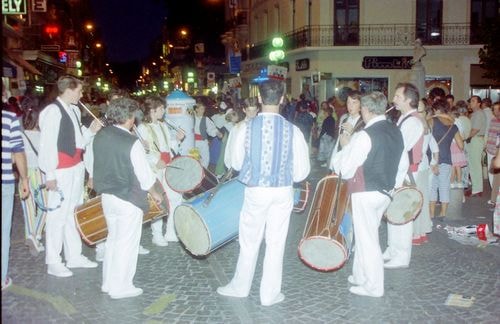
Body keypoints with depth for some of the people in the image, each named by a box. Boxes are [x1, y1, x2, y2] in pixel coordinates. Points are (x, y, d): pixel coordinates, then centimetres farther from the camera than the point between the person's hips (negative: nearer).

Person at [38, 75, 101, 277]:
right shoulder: (52, 111, -14)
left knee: (71, 213, 15)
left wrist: (90, 131, -2)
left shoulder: (74, 110, 10)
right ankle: (53, 263, 11)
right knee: (58, 215, -1)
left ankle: (74, 256, 26)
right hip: (60, 171, -8)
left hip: (76, 168, 8)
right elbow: (47, 144, -15)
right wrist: (49, 174, -16)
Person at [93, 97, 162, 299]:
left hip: (107, 195, 7)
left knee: (113, 239, 20)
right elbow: (145, 175, -14)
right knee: (127, 243, 6)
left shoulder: (100, 136, 0)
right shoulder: (132, 143, -20)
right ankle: (120, 287, 15)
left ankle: (108, 282, 29)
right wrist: (155, 194, 1)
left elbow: (99, 165, 6)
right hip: (128, 199, -7)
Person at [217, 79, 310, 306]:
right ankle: (270, 294, 23)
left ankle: (240, 287, 33)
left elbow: (236, 163, 1)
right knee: (276, 243, 11)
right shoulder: (292, 130, -10)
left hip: (255, 191, 0)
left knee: (249, 241, 16)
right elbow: (301, 171, -5)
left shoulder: (246, 128, -10)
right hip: (283, 192, 0)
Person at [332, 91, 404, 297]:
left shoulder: (365, 136, -20)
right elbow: (402, 163, 15)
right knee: (366, 235, 20)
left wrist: (345, 146, -2)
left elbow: (346, 169, -15)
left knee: (367, 238, 4)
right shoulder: (396, 132, 5)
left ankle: (373, 286, 14)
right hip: (385, 192, 8)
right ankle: (360, 276, 32)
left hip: (365, 193, -8)